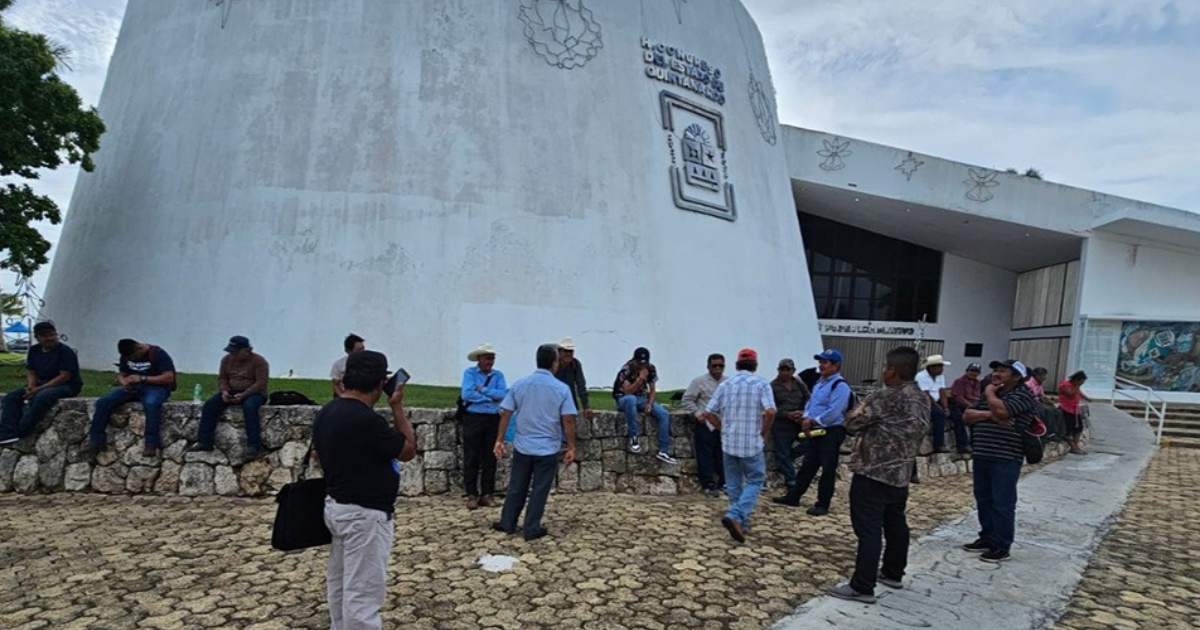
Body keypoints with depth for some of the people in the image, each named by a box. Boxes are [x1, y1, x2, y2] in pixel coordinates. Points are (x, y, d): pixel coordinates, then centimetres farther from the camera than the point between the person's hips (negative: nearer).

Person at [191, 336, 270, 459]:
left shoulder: (259, 361, -11)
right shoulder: (227, 359, 6)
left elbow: (261, 383, -17)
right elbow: (222, 378, 9)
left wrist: (243, 395, -28)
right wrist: (224, 391, -13)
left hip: (253, 394, -6)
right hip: (231, 393, 6)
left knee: (249, 407, -37)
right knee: (210, 404, -16)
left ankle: (254, 446, -36)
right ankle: (205, 442, -13)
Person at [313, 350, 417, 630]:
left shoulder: (326, 412, 2)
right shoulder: (366, 419, -26)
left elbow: (318, 453, 16)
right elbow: (409, 450, -13)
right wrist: (397, 407, -7)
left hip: (337, 507, 10)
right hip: (364, 515, -10)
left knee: (339, 583, 22)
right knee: (363, 592, -1)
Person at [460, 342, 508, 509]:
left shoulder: (498, 375, 8)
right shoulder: (469, 372, 0)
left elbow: (503, 394, -7)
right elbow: (466, 394, -15)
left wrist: (483, 390, -12)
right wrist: (491, 396, -10)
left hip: (493, 419, 3)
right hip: (473, 419, -3)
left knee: (490, 458, 6)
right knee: (471, 458, 1)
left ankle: (487, 494, 15)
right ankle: (471, 495, 8)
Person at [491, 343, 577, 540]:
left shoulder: (519, 385, -1)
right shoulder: (562, 388, -10)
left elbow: (505, 414, -1)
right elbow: (568, 421, -13)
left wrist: (499, 440, 5)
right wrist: (571, 447, -4)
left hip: (522, 446, 3)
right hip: (548, 449, -3)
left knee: (517, 487, 16)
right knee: (539, 490, 7)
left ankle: (507, 523, 25)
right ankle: (531, 529, 13)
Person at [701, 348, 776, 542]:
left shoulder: (725, 385, 4)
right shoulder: (761, 384, -6)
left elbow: (708, 413, 1)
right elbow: (770, 411, -20)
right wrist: (765, 431, -4)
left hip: (728, 442, 4)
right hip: (752, 443, -3)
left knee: (733, 484, 15)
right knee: (754, 481, 8)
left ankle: (741, 523, 20)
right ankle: (735, 516, -11)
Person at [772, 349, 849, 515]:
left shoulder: (840, 386, -15)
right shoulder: (820, 383, 15)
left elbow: (833, 413, -23)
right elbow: (810, 404, 16)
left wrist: (812, 422, -15)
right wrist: (806, 420, -3)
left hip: (831, 433, -9)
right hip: (814, 431, 9)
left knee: (827, 469, 2)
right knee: (807, 466, 15)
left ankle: (822, 504, 11)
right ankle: (793, 497, 23)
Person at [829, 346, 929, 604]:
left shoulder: (884, 397, -19)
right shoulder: (923, 399, 6)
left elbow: (852, 423, -12)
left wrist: (860, 410, 7)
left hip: (873, 473, -8)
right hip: (901, 474, 8)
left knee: (869, 530, -5)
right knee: (895, 525, 20)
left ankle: (862, 587, -2)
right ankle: (893, 574, 33)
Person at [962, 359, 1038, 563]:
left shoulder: (1023, 395, -7)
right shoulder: (990, 393, 16)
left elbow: (1001, 410, -26)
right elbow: (967, 415, 8)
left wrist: (990, 393, -7)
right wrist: (989, 415, -10)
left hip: (1006, 459, -8)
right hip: (981, 456, 8)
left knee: (1002, 503, -2)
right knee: (983, 500, 14)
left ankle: (1002, 546, 7)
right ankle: (987, 538, 26)